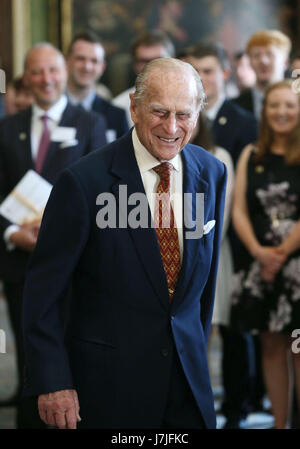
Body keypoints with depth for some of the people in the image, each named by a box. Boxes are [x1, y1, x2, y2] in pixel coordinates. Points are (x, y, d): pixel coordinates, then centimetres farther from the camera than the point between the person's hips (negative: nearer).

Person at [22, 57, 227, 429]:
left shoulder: (211, 172, 0)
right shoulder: (84, 182, -16)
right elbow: (43, 290, -12)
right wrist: (52, 383, -14)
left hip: (188, 371, 4)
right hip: (109, 377, -4)